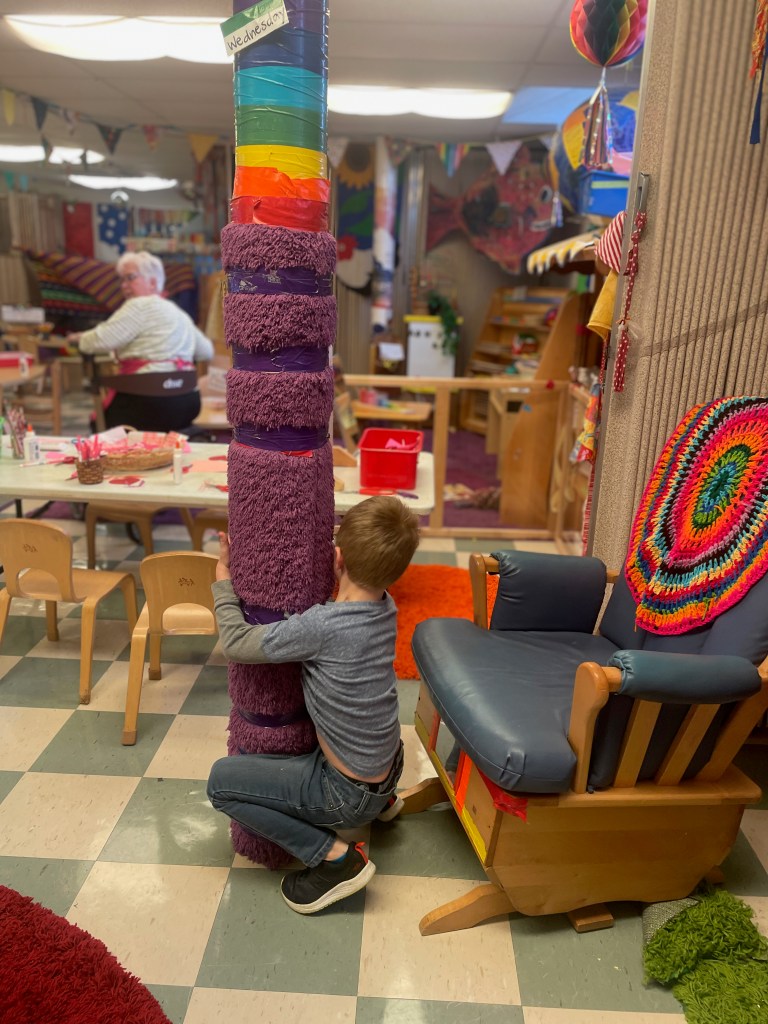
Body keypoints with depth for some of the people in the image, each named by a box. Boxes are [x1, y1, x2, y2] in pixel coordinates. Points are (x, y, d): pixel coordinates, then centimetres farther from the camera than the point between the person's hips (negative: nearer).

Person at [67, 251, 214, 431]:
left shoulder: (140, 306, -7)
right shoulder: (179, 313, 19)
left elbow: (100, 341, -11)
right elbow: (207, 351, 29)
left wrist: (81, 338, 10)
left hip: (153, 402, -8)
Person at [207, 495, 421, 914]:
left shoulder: (322, 625, -31)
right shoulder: (386, 607, -9)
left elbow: (236, 642, -19)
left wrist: (223, 581, -6)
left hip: (349, 794, -8)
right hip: (386, 765, 8)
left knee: (221, 781, -3)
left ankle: (335, 857, -2)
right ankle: (382, 800, 28)